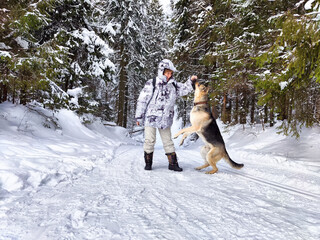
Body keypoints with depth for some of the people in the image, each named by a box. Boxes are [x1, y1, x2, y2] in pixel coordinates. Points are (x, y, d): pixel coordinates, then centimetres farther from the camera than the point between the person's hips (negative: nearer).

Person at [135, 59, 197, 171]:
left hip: (165, 119, 4)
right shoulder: (151, 84, -10)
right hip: (151, 117, -4)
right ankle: (148, 163, 19)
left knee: (168, 141, 9)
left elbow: (183, 89, 17)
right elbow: (142, 100, -8)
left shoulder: (173, 85, 5)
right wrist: (139, 116, -7)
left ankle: (173, 163, 15)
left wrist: (191, 81, -2)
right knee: (150, 140, 4)